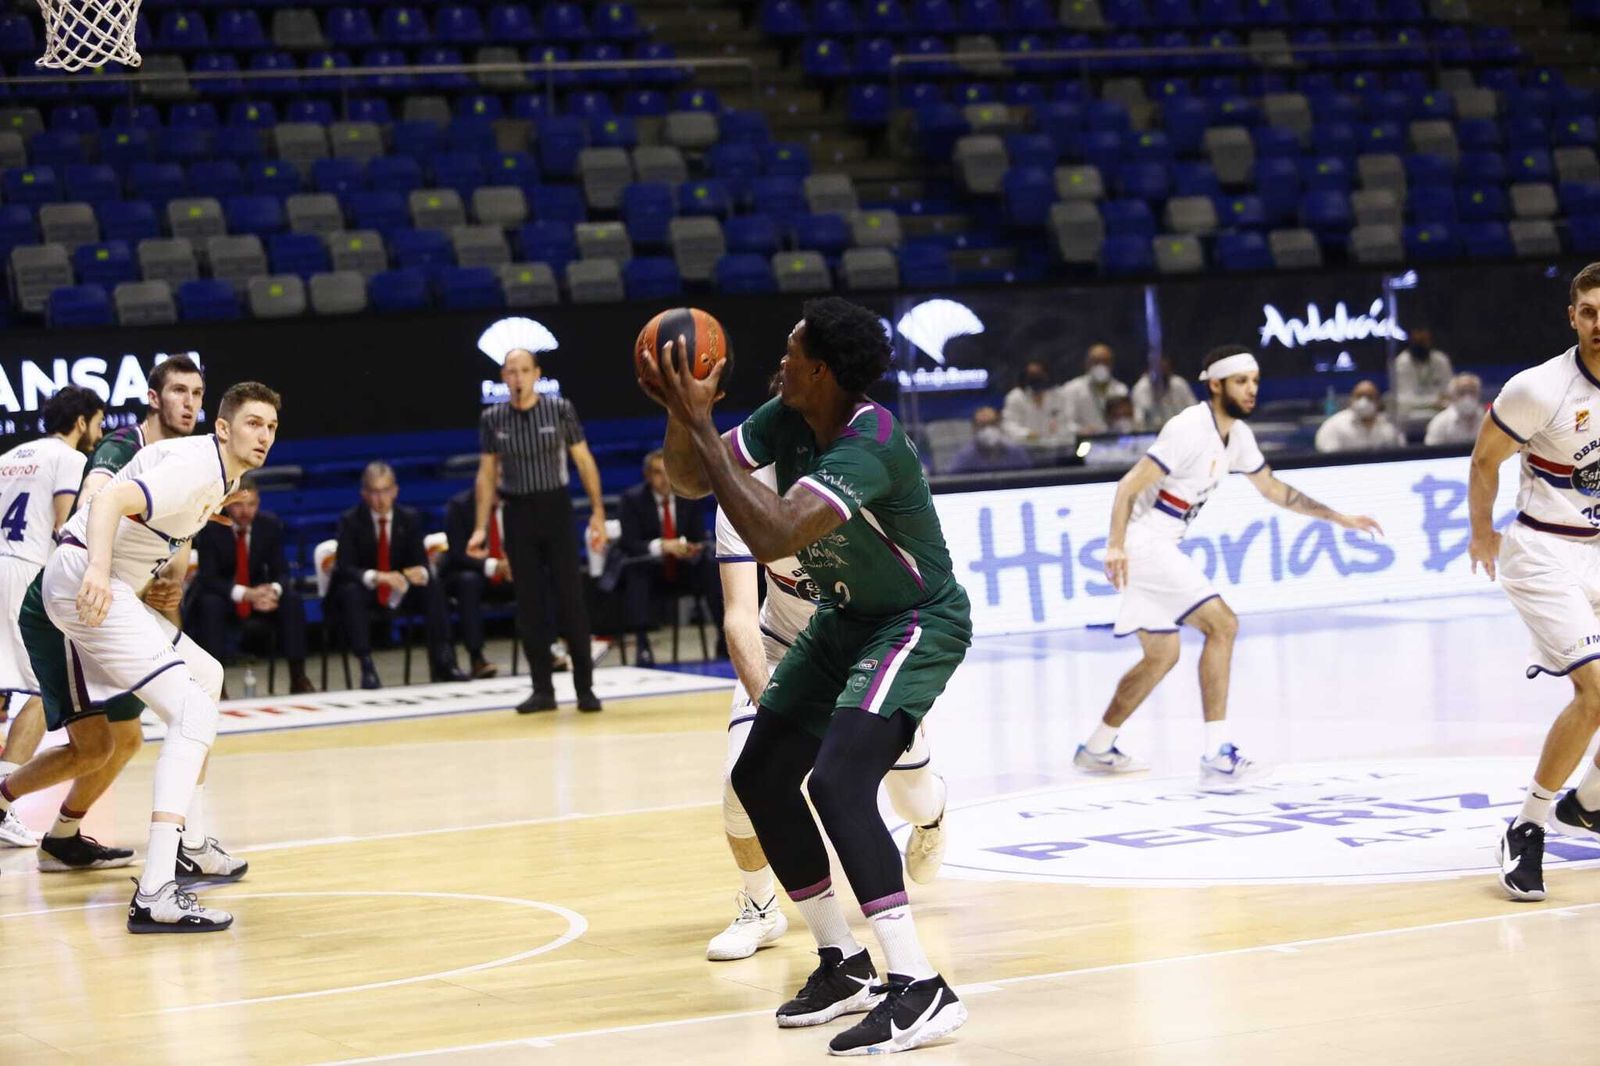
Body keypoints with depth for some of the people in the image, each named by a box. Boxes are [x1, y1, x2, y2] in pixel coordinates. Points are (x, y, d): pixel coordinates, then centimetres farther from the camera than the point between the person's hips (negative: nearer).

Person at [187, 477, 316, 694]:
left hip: (258, 592, 3)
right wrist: (245, 593, -36)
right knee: (210, 605, -36)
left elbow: (281, 571, -6)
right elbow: (208, 578, -20)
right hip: (221, 595, -3)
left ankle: (298, 678, -20)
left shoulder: (271, 524, -7)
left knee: (292, 600, -24)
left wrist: (274, 590, -32)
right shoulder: (211, 528, -16)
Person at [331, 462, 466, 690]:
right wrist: (375, 577, -40)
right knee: (352, 593, -37)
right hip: (363, 588, -3)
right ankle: (366, 666, -42)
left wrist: (421, 573, -30)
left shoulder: (409, 518, 0)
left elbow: (421, 561, -3)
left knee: (432, 588, -24)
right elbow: (345, 568, -19)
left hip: (398, 592, 3)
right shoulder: (350, 521, -10)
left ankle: (442, 662, -26)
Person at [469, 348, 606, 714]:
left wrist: (597, 512, -7)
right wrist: (481, 528, 3)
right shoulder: (492, 419, 1)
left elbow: (584, 461, -1)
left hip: (556, 509, -2)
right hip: (518, 514, 2)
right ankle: (542, 690, 10)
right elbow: (486, 474, 8)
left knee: (571, 599, -4)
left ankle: (585, 688, 2)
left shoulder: (560, 409, -5)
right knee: (529, 604, 3)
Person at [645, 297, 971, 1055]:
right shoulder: (787, 420, -7)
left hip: (918, 623, -9)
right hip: (846, 621, 9)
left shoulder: (868, 447, -32)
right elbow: (690, 481, 1)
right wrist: (682, 415, -20)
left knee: (838, 780, -28)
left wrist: (699, 426, -39)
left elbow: (771, 537, -43)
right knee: (760, 777, 9)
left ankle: (921, 991, -27)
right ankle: (844, 965, 20)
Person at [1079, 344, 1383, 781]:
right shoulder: (1191, 429, -19)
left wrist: (1338, 518, 22)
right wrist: (1116, 546, -34)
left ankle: (1097, 749, 29)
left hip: (1162, 546, 10)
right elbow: (1129, 486, -23)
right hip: (1143, 543, -10)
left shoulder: (1238, 435, 9)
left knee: (1162, 656, 17)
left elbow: (1273, 489, 23)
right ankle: (1217, 754, -17)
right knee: (1221, 625, -16)